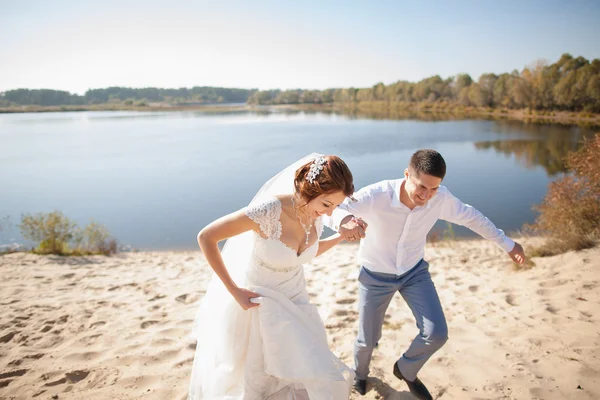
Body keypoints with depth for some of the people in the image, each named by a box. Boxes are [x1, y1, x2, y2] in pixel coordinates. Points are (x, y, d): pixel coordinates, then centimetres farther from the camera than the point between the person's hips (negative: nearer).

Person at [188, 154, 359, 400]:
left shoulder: (315, 212, -12)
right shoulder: (270, 210, -33)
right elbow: (205, 237, -26)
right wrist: (234, 291, -21)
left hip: (293, 301, 6)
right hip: (256, 302, -5)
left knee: (312, 374, 14)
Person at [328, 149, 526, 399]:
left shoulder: (441, 198, -22)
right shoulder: (375, 195, -35)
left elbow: (471, 217, -2)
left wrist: (507, 244, 8)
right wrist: (344, 220, -62)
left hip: (415, 271, 3)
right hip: (376, 276, -3)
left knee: (437, 334, -6)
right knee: (368, 339, 9)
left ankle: (406, 370, 28)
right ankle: (359, 372, 47)